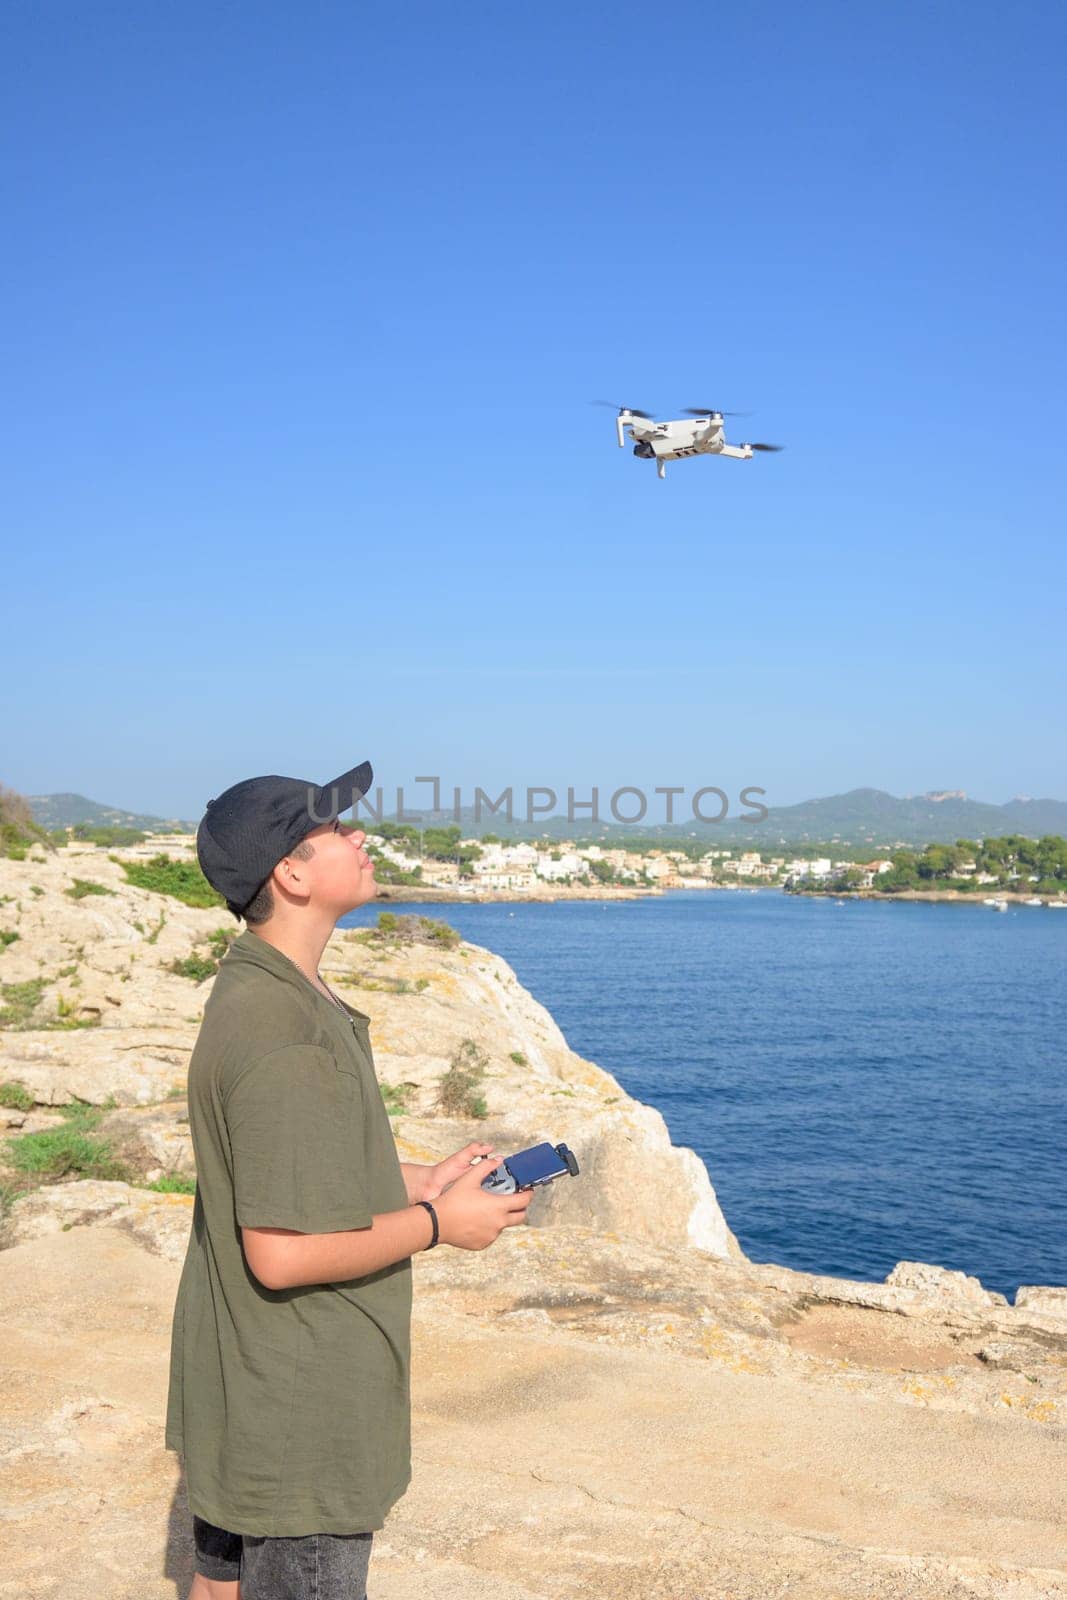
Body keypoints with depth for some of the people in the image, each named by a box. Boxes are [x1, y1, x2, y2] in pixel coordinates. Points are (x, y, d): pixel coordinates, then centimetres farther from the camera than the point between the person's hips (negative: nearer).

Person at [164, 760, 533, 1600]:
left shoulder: (253, 989, 5)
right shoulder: (284, 1036, -29)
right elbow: (281, 1256, -29)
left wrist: (421, 1180, 6)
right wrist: (439, 1223, -18)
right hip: (296, 1413, -10)